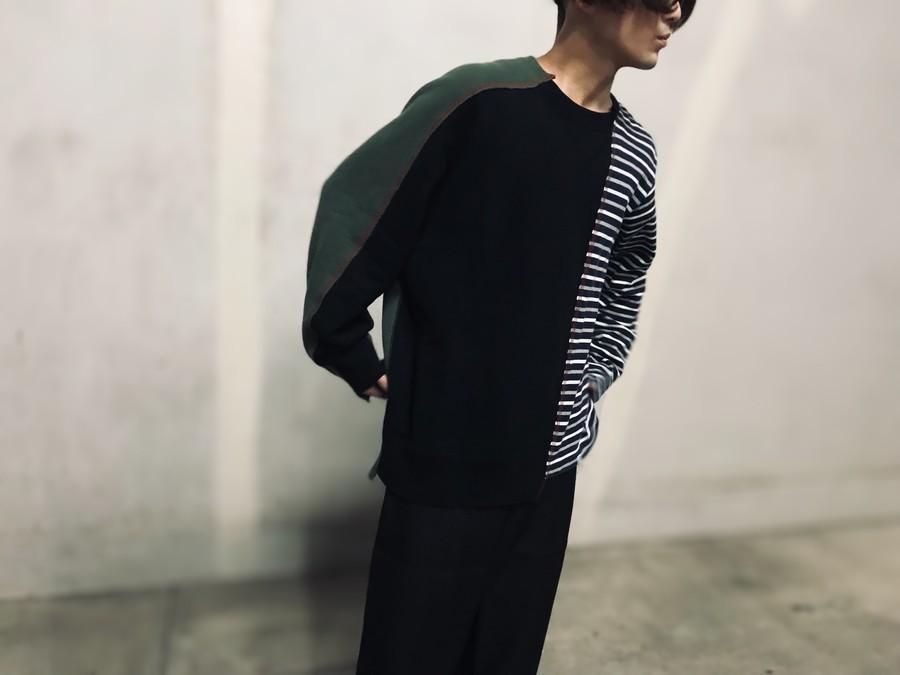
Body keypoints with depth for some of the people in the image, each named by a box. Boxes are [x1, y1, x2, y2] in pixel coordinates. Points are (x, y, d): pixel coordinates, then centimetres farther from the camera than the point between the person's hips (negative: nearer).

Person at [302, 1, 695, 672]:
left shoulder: (635, 152, 6)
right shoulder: (480, 99, -13)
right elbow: (349, 205, -9)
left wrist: (595, 377, 14)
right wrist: (357, 362, -6)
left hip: (551, 467, 6)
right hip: (446, 463, -5)